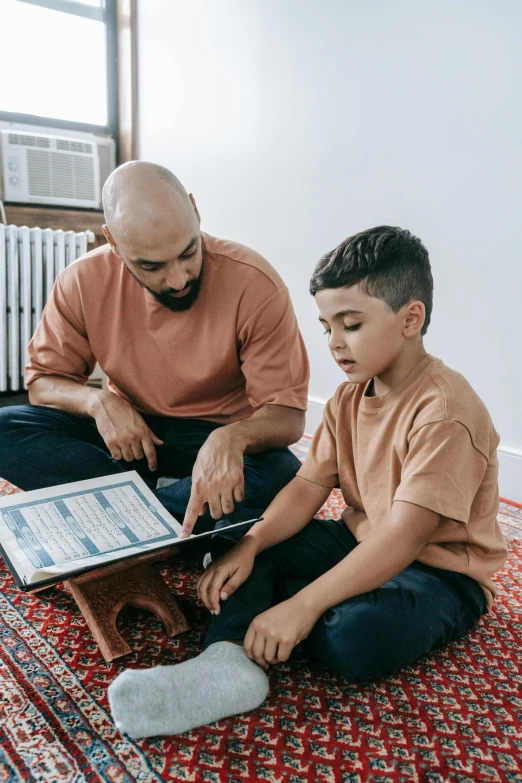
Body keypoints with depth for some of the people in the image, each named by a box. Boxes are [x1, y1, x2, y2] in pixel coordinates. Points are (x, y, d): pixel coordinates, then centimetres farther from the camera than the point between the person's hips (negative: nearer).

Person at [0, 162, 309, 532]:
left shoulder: (256, 284, -21)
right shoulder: (83, 282, -12)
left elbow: (287, 414, -19)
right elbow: (44, 381, -1)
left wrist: (231, 436, -41)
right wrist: (96, 400, -23)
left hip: (218, 437, -2)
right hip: (127, 432, 2)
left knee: (282, 477, -33)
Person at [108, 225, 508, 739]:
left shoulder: (446, 410, -25)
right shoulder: (348, 396, 2)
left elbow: (404, 536, -31)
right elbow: (309, 487, -3)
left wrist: (301, 606, -34)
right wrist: (248, 547, -19)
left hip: (439, 570, -7)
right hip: (358, 540, 8)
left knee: (354, 637, -36)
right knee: (237, 542, -3)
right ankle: (230, 661, -25)